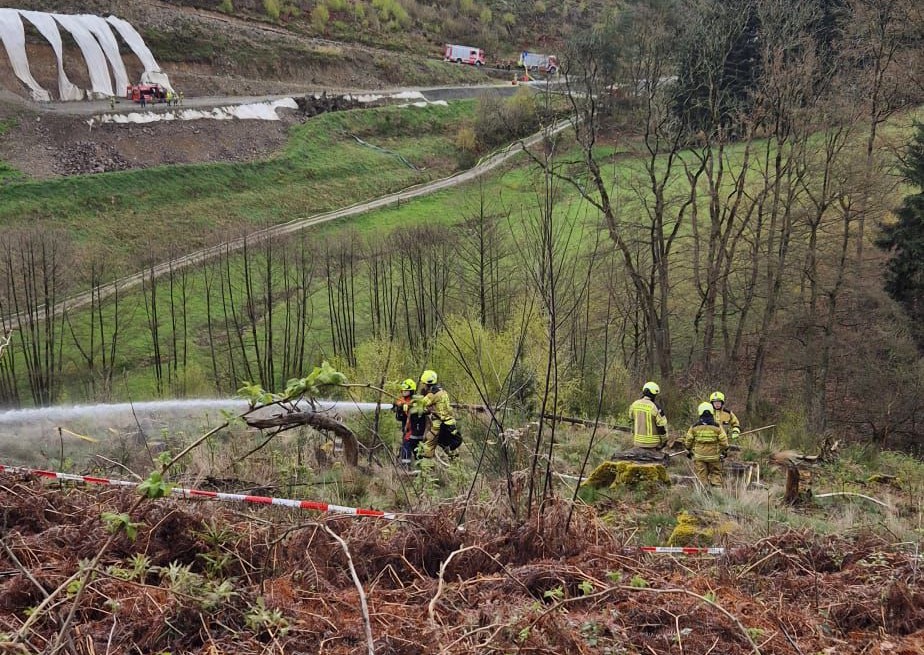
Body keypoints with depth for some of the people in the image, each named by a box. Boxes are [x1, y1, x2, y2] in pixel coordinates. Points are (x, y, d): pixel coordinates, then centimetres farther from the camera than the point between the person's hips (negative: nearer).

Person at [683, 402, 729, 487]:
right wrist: (725, 451, 15)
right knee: (716, 474, 10)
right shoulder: (717, 427, -4)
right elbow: (723, 440, -2)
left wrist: (688, 451, 21)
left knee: (701, 476, 5)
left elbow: (688, 440, 5)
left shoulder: (694, 427, -1)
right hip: (714, 456, 0)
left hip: (699, 456, 0)